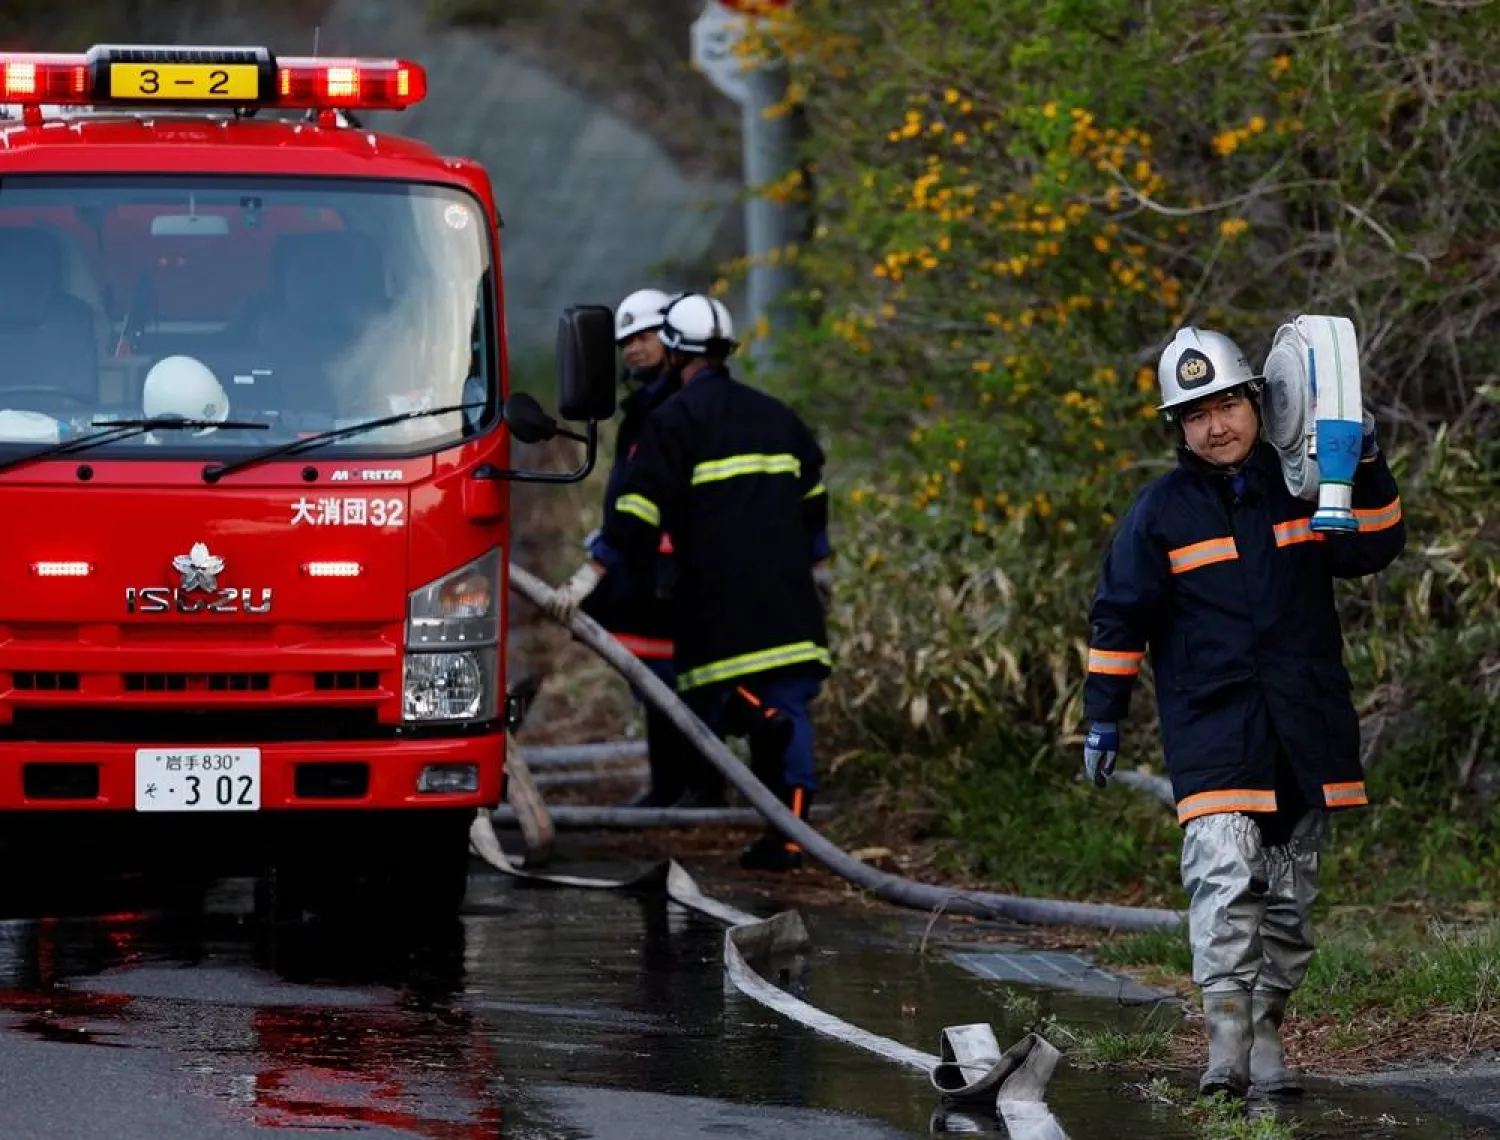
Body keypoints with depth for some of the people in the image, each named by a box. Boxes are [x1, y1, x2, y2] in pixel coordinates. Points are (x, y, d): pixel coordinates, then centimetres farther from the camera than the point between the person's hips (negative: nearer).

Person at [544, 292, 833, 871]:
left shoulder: (674, 421, -3)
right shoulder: (774, 415, 17)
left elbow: (640, 508, -11)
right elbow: (812, 494, 27)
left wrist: (590, 575, -10)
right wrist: (816, 563, 41)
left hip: (717, 599, -5)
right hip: (787, 597, 5)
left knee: (709, 700, 2)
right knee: (789, 707, 4)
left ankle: (758, 716, -31)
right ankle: (787, 835, -2)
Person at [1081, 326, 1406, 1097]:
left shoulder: (1300, 487, 8)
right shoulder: (1161, 513, 2)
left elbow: (1371, 550, 10)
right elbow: (1118, 620, 5)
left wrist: (1369, 475, -5)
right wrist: (1103, 717, 1)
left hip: (1306, 731, 4)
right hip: (1212, 733, -4)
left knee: (1289, 895, 8)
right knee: (1224, 876, -20)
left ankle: (1267, 1032, 17)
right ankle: (1226, 1036, -25)